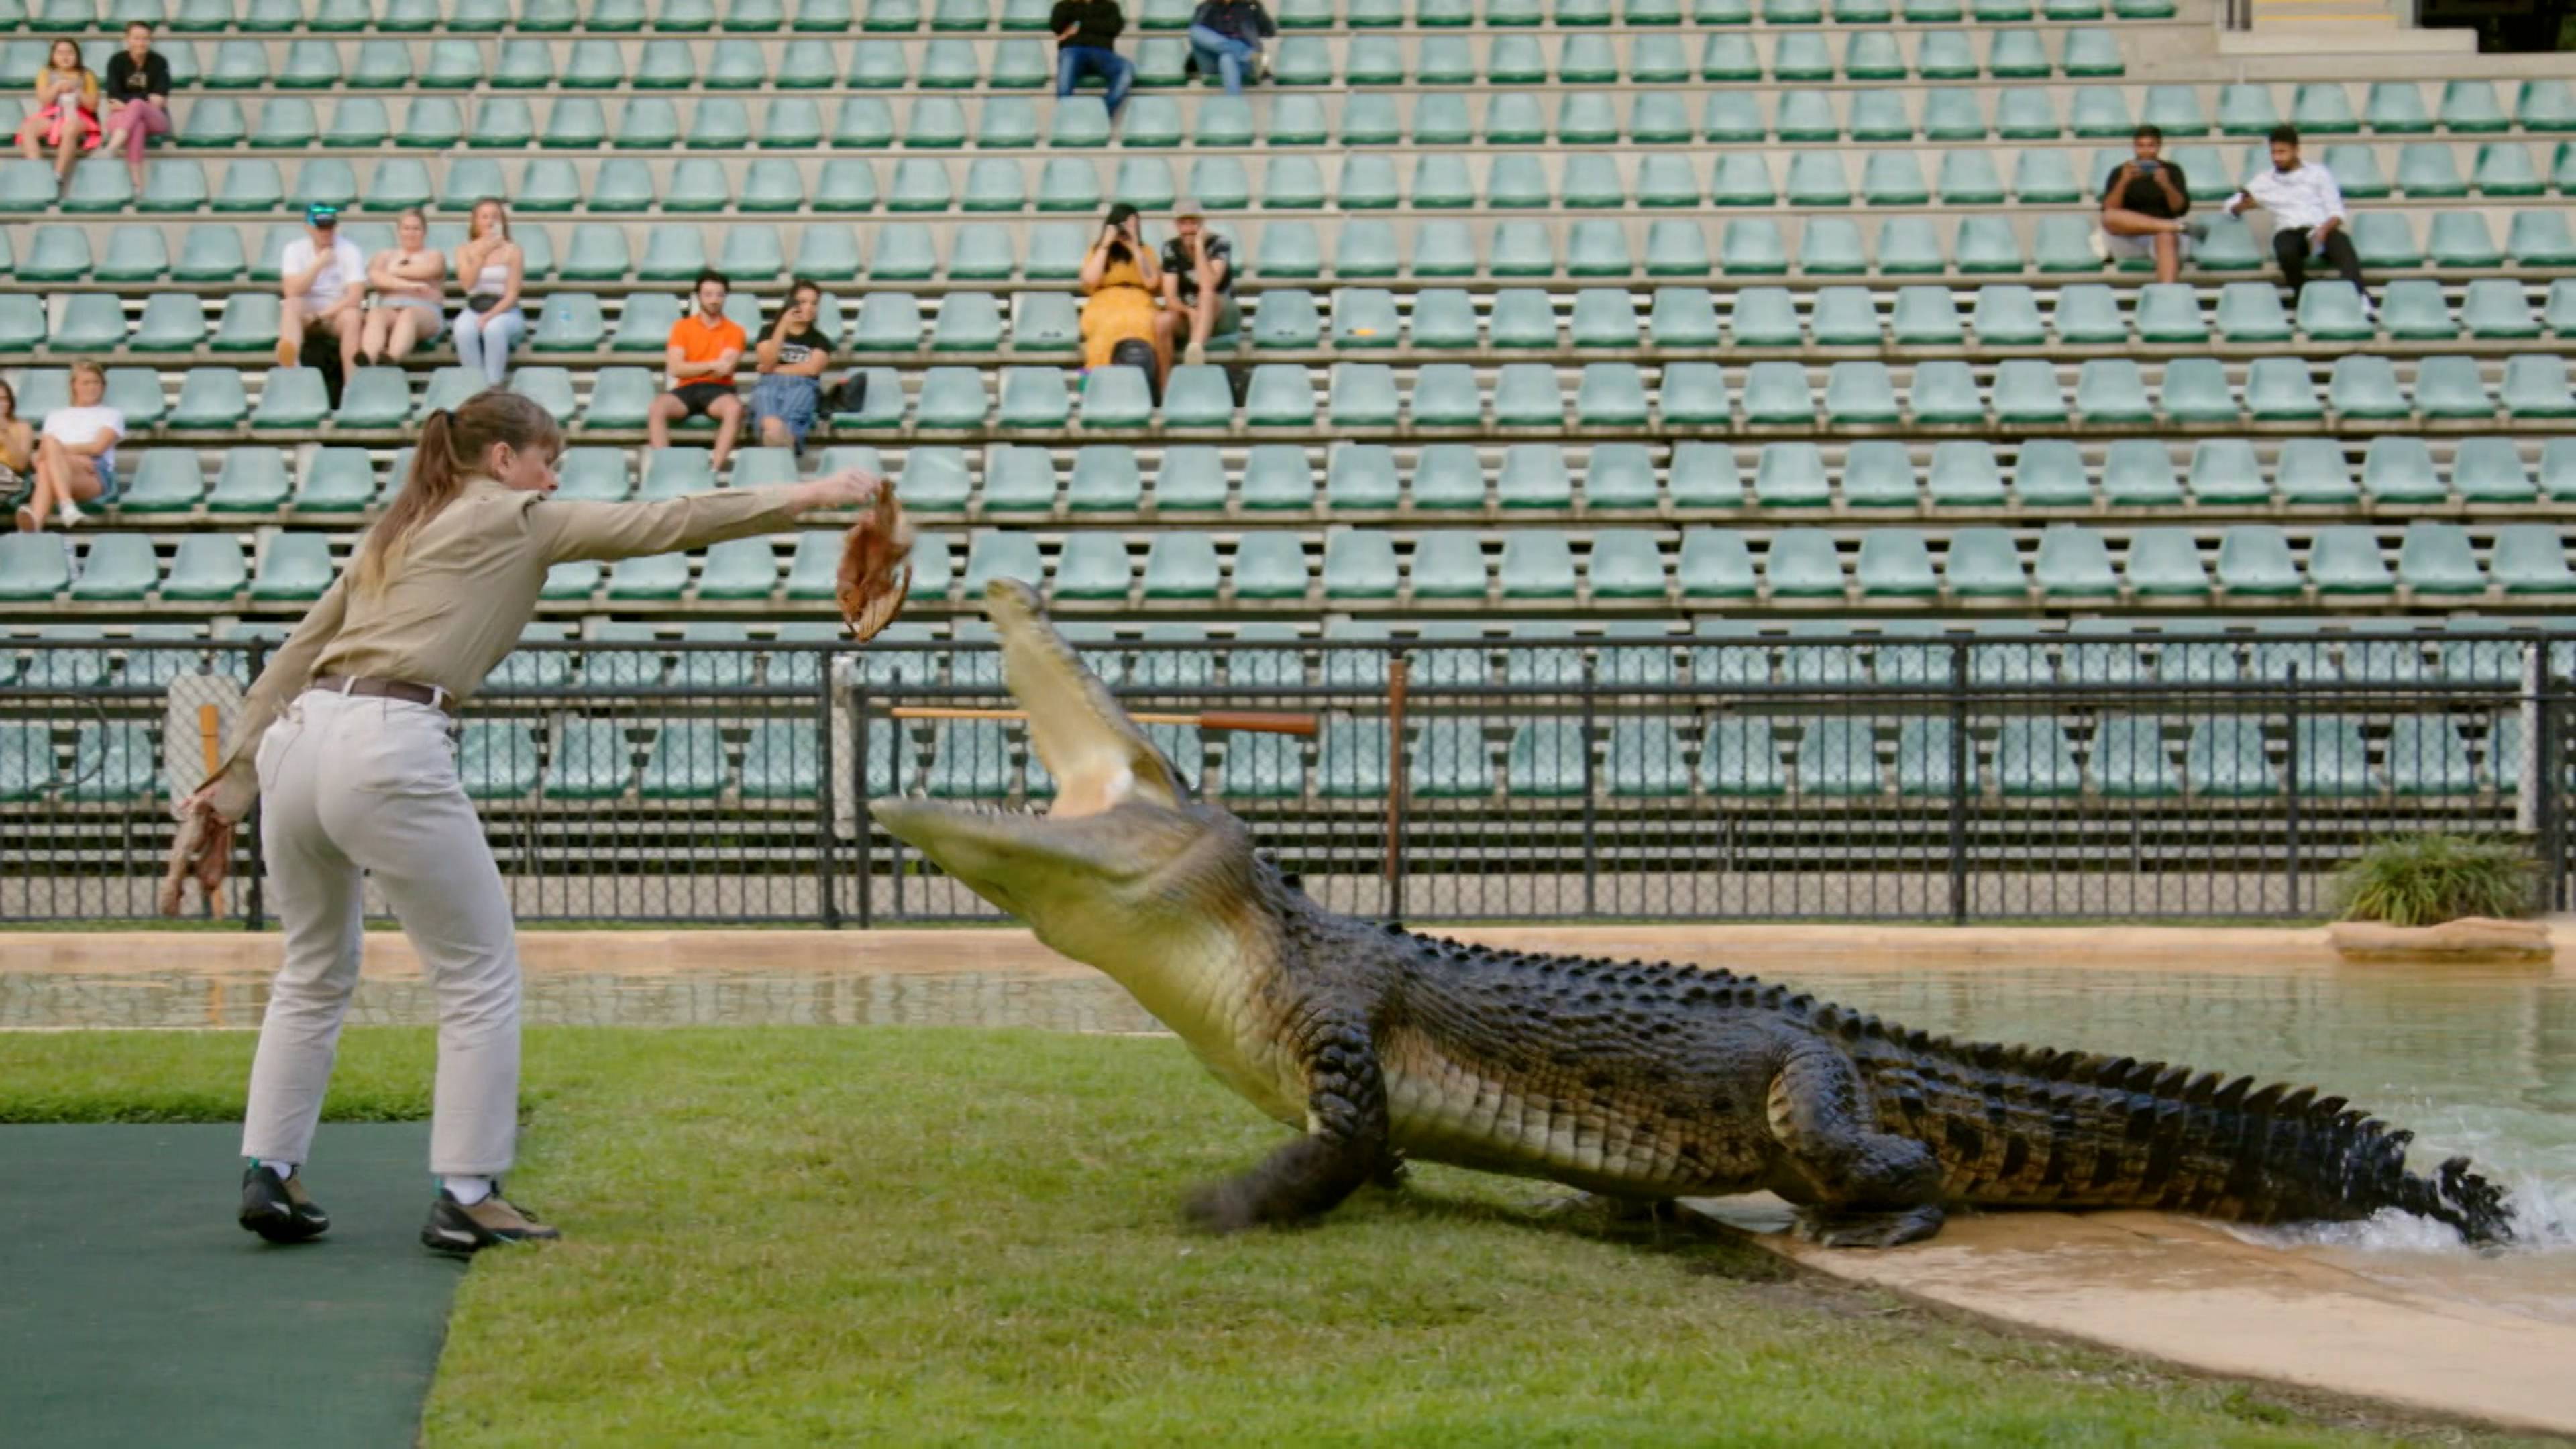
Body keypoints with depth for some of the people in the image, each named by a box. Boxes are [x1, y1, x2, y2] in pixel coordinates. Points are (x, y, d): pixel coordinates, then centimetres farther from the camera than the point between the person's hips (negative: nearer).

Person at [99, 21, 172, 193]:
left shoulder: (159, 62, 0)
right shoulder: (117, 61, 0)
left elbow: (159, 100, -8)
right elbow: (113, 99, -6)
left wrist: (129, 106, -17)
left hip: (155, 119, 0)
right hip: (122, 117, 0)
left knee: (137, 105, -36)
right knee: (137, 125, -38)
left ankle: (108, 152, -55)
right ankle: (137, 183, -54)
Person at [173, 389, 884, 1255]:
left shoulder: (396, 535, 27)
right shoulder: (513, 521, 9)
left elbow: (296, 656, 25)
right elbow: (669, 524, 7)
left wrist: (238, 778, 25)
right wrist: (809, 498, 14)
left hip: (297, 736, 8)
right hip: (389, 751, -8)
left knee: (314, 975, 23)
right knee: (480, 979, 4)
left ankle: (269, 1174, 20)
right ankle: (465, 1197, 3)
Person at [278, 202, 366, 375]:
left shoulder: (349, 250, -3)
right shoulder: (295, 249, 0)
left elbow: (355, 296, -13)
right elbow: (292, 292, -12)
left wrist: (321, 316, -19)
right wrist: (318, 265, -17)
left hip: (338, 311, 0)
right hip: (306, 311, 0)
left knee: (352, 316, -34)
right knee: (292, 304, -32)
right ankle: (288, 364, -60)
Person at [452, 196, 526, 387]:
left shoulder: (513, 251, 1)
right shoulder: (465, 250, 9)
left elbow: (512, 294, -5)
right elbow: (467, 284, -7)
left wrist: (491, 315, -20)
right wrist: (481, 255, -12)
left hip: (505, 310, -2)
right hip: (474, 308, 2)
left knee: (494, 327, -38)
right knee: (463, 329, -34)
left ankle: (495, 384, -33)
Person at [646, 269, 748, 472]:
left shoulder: (734, 331, 7)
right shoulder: (682, 327, 10)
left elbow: (724, 370, -6)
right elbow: (675, 369, -3)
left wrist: (693, 369, -3)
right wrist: (712, 365, -11)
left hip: (717, 389, -1)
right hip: (687, 389, 1)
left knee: (734, 408, -37)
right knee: (656, 409, -30)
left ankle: (715, 467, -42)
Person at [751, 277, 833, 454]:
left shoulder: (820, 340, 20)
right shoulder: (770, 330, 21)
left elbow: (812, 369, 2)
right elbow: (766, 364, 4)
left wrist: (775, 369, 4)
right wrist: (782, 328, -3)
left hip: (802, 385, 0)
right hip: (770, 383, 0)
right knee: (772, 424, -40)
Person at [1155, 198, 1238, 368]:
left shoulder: (1219, 244, -10)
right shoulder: (1171, 249, -2)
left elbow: (1208, 286, -27)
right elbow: (1170, 298, -10)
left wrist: (1199, 246, -25)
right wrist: (1190, 312, -30)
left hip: (1222, 315, -3)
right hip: (1186, 314, 3)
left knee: (1207, 296, -37)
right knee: (1162, 322, -30)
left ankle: (1196, 347, -63)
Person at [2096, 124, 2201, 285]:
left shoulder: (2172, 171, 9)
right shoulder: (2120, 172, 8)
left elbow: (2181, 209, -3)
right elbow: (2109, 210, -6)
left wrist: (2167, 186, -21)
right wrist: (2124, 181, -20)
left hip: (2165, 233, -1)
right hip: (2128, 240, 1)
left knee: (2166, 237, -37)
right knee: (2110, 217, -31)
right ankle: (2178, 226, -33)